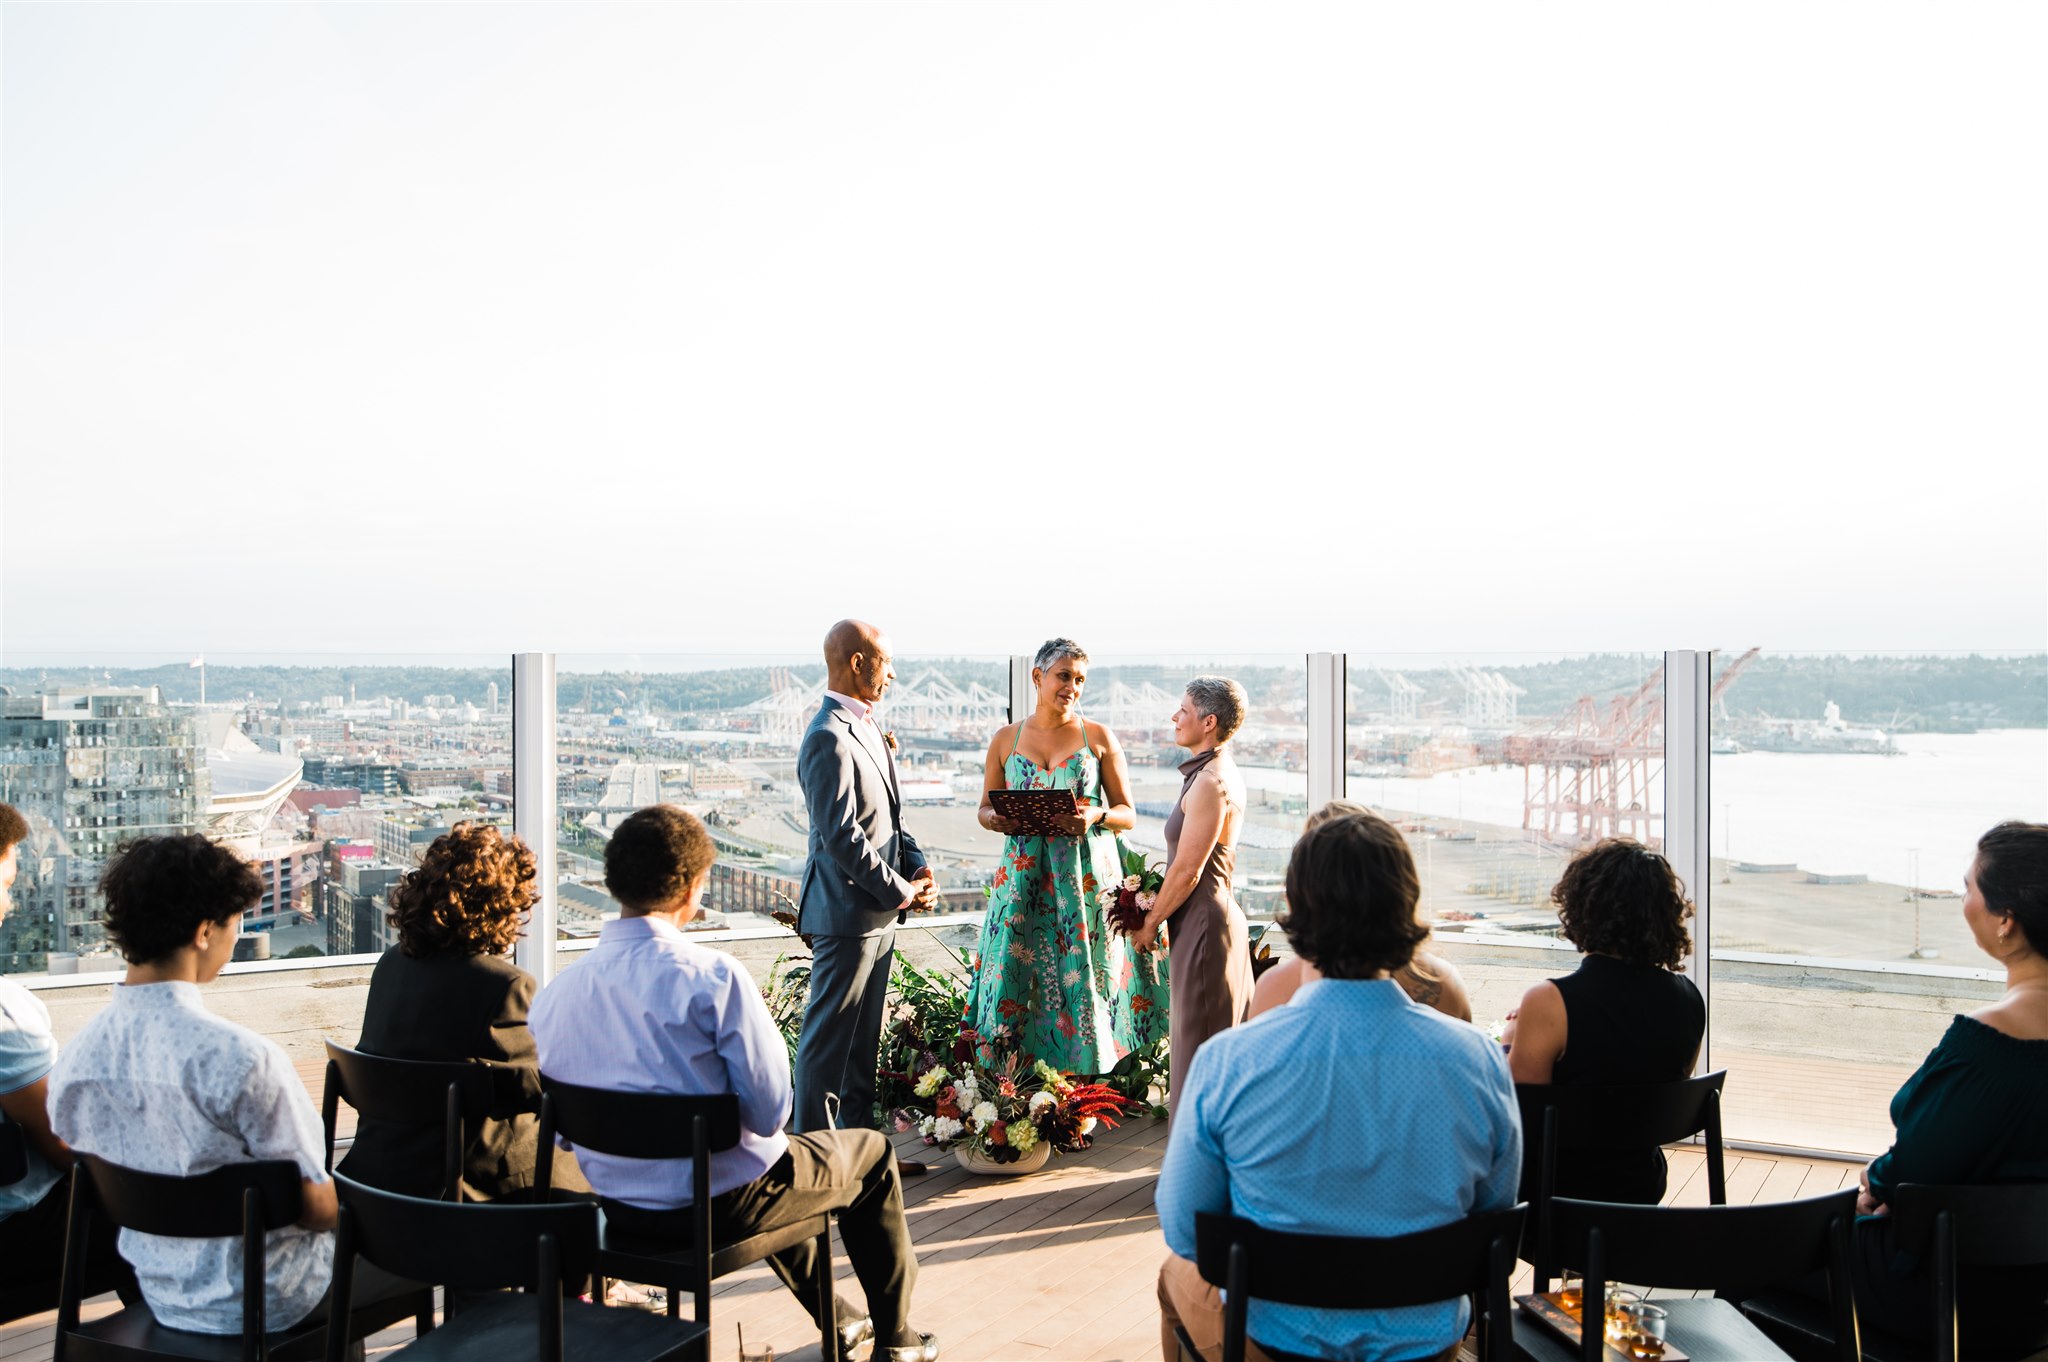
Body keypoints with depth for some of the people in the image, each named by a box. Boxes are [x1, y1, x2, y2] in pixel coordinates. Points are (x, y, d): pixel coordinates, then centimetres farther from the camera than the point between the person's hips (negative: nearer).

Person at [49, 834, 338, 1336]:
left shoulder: (73, 1061, -9)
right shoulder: (242, 1058, -29)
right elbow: (314, 1208, -20)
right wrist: (341, 1204, 1)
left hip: (160, 1295, 6)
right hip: (264, 1306, -6)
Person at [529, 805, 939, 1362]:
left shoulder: (553, 995, -8)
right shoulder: (713, 977, -24)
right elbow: (769, 1111, -20)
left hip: (617, 1205, 6)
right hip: (717, 1206, -6)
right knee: (871, 1152, 21)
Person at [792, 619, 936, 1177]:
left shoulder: (867, 728, 12)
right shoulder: (829, 739, -19)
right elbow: (841, 837, -23)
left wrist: (917, 865, 3)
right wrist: (901, 891, -15)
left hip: (878, 910, 10)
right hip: (846, 911, -10)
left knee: (863, 1036, 17)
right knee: (829, 1037, 0)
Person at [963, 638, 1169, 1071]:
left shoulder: (1100, 738, 4)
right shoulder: (1006, 739, 8)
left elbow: (1128, 815, 5)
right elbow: (985, 808, 14)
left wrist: (1096, 815, -16)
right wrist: (997, 819, -9)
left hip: (1086, 876, -1)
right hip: (1024, 877, 2)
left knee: (1085, 978, -3)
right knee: (1016, 979, 0)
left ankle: (1085, 1070, 9)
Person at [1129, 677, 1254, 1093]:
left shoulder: (1209, 784, -19)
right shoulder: (1223, 773, 11)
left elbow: (1186, 871, -19)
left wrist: (1150, 924, -7)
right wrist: (1156, 912, 15)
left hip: (1202, 921, -10)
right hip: (1217, 912, 10)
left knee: (1198, 1043, -2)